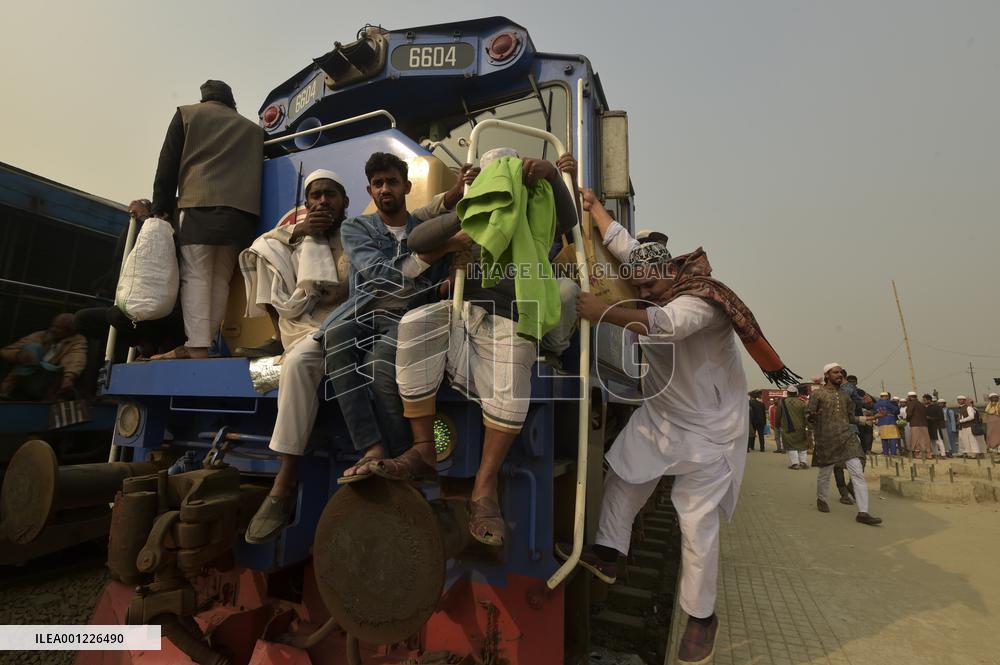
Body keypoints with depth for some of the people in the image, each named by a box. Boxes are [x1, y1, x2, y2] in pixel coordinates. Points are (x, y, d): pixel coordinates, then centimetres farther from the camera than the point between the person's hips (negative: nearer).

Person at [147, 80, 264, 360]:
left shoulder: (187, 114, 18)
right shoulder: (252, 128, 25)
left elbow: (168, 164, 12)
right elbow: (255, 167, 16)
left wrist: (161, 208, 12)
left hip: (199, 206, -2)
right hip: (241, 211, 3)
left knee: (195, 276, -6)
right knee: (220, 279, 2)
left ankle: (197, 347, -15)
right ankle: (199, 344, -4)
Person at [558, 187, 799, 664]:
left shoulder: (704, 300, -25)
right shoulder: (656, 283, -1)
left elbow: (663, 324, -44)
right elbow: (622, 244, 8)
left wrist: (603, 312, -44)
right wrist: (593, 206, 12)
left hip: (709, 427, -7)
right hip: (660, 415, 8)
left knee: (697, 521, -2)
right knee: (622, 475, 8)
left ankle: (701, 617, 16)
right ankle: (607, 554, 22)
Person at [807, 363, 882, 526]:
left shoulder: (844, 395, 15)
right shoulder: (817, 394, -2)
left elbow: (850, 417, 22)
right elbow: (807, 414, -6)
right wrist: (813, 416, -28)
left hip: (847, 438, 5)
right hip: (826, 440, -4)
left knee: (858, 473, -7)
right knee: (825, 473, 9)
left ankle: (863, 512, -5)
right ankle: (821, 499, 36)